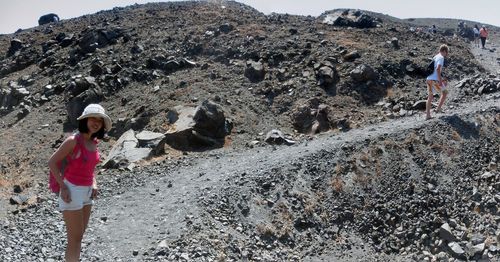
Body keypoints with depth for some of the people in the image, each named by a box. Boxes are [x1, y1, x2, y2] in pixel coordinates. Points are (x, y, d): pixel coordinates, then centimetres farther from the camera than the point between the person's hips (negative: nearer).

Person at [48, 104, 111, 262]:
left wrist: (94, 184, 5)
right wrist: (63, 187, -17)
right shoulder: (73, 140, -16)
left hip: (87, 192, 8)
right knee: (75, 238, -2)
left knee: (79, 235, 16)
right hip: (71, 191, -8)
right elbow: (52, 162, -12)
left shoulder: (94, 142, 5)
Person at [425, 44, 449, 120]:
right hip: (435, 80, -8)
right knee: (444, 92, 13)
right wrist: (440, 81, -20)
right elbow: (438, 69, -21)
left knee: (430, 97, 12)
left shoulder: (435, 57, 20)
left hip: (428, 79, 8)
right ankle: (438, 108, 10)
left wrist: (442, 78, 27)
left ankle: (427, 115, 10)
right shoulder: (441, 57, -8)